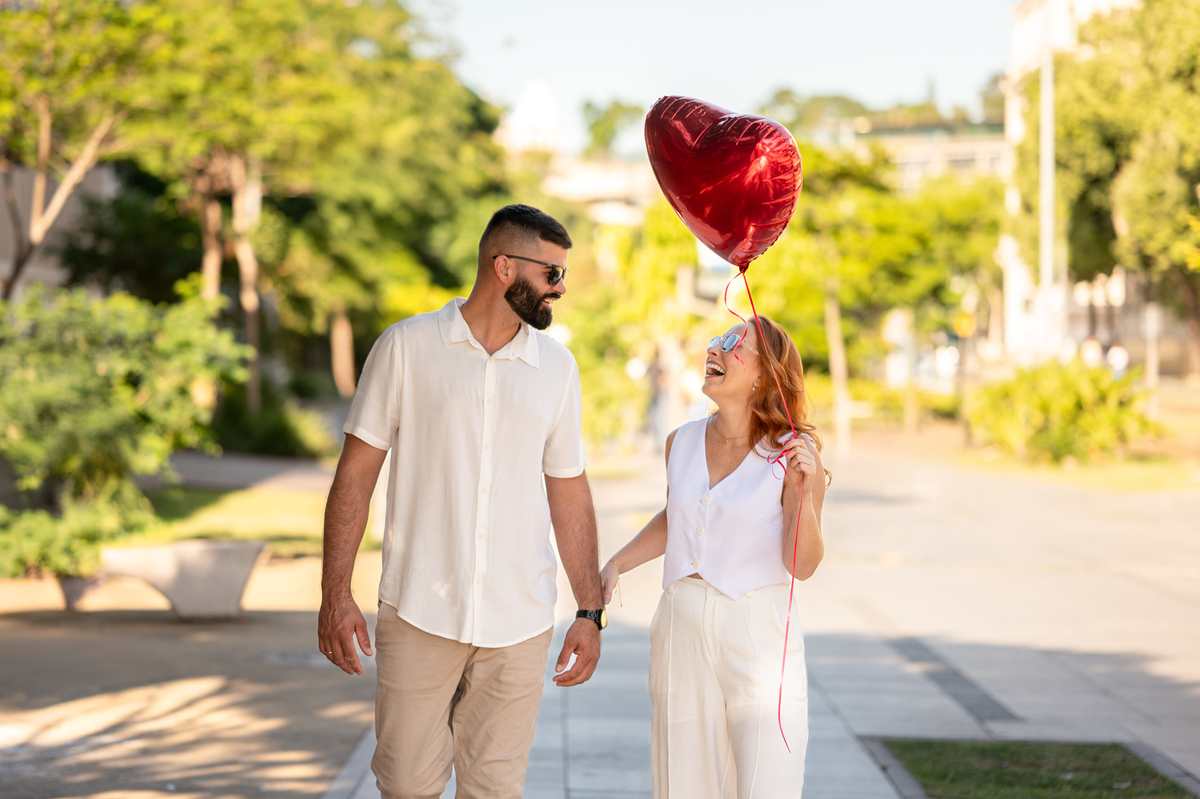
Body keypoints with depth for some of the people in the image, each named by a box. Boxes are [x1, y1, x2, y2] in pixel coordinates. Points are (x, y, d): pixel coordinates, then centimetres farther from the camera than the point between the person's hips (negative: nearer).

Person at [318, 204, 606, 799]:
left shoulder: (557, 367, 9)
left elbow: (569, 493, 13)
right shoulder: (405, 347, -1)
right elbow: (355, 476, 0)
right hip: (418, 616, -2)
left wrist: (590, 613, 8)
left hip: (519, 625, 2)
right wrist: (335, 595, -7)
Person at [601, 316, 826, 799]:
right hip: (682, 630, 4)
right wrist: (615, 565, 15)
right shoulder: (681, 443, 5)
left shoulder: (793, 453, -9)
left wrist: (805, 491, -24)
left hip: (758, 635, -4)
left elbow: (802, 565, -11)